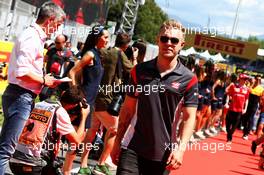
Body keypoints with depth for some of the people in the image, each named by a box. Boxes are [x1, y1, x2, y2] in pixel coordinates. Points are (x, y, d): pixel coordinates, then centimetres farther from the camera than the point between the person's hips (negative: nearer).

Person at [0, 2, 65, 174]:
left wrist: (43, 79, 12)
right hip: (20, 96, -10)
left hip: (21, 96, 10)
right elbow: (22, 72, -25)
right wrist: (44, 80, -12)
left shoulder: (34, 37, 15)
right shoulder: (32, 37, -17)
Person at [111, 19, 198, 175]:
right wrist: (118, 141, 7)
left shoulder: (189, 79, -4)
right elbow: (128, 109, 8)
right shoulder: (139, 71, 3)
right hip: (132, 148, 1)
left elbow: (189, 118, -6)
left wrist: (181, 149, -20)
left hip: (163, 154, -1)